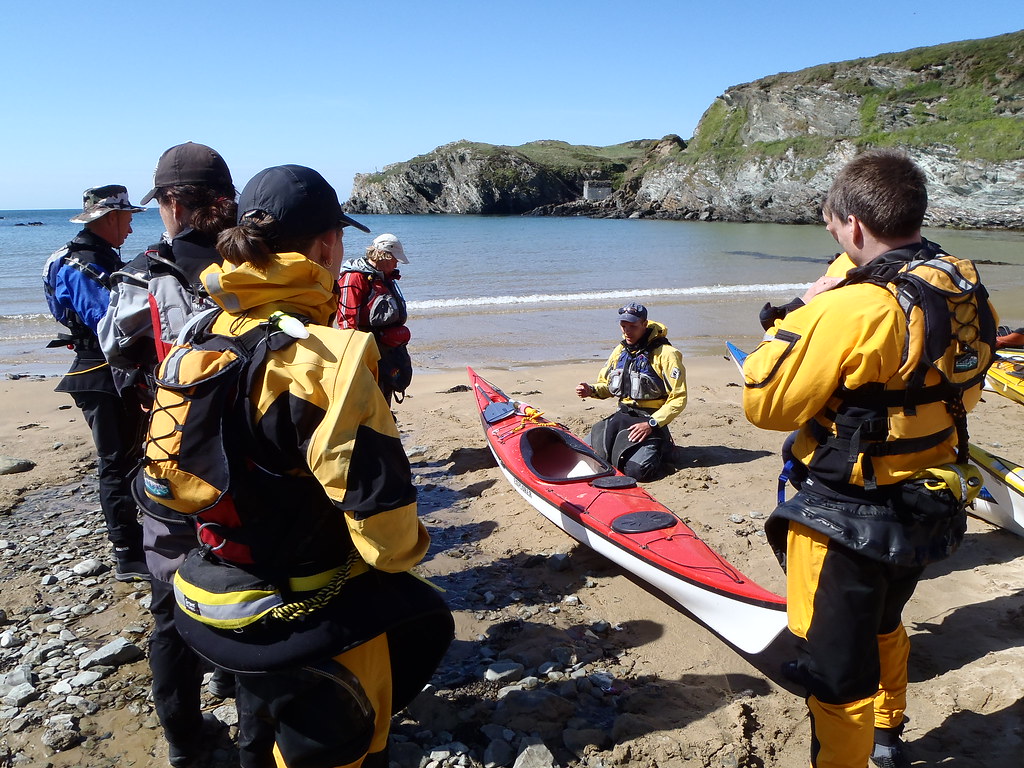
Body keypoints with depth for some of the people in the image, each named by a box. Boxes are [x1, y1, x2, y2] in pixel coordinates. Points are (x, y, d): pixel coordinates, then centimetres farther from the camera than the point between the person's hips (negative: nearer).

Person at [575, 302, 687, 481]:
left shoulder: (666, 353, -12)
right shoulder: (620, 350, 10)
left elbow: (678, 398, -13)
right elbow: (606, 385, 21)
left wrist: (652, 424, -21)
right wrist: (591, 390, -3)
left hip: (650, 420, -6)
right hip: (621, 417, 6)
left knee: (636, 470, -26)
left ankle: (660, 448, 7)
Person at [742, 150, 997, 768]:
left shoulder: (854, 310, -28)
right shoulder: (969, 292, -2)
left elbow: (766, 404, -20)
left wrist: (802, 315, -10)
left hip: (848, 527, -9)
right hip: (929, 513, 9)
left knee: (839, 672, 9)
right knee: (883, 625, 32)